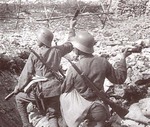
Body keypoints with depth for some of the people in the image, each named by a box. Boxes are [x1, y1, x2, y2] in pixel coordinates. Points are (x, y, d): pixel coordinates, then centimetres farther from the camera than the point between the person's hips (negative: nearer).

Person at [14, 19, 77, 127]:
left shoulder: (34, 54, -9)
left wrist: (18, 88, 8)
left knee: (19, 98, 22)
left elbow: (26, 74, -6)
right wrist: (72, 28, 30)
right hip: (54, 90, 4)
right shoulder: (57, 51, 0)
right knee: (52, 116, 14)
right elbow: (70, 44, 18)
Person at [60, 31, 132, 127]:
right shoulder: (103, 62, -13)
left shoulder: (74, 69, -22)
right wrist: (123, 59, 8)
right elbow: (119, 78, -1)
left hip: (80, 110, -3)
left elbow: (65, 89, -7)